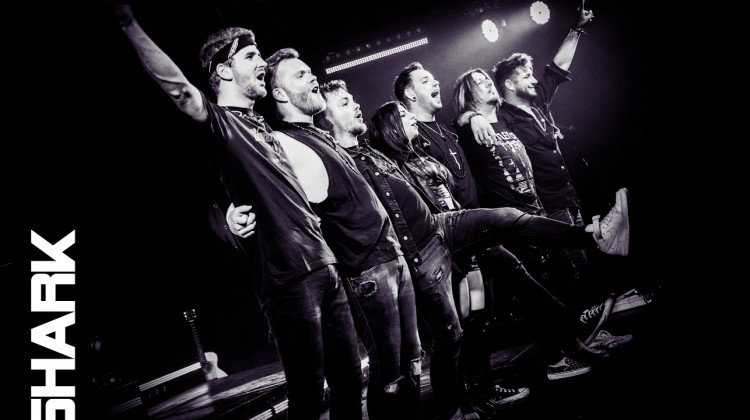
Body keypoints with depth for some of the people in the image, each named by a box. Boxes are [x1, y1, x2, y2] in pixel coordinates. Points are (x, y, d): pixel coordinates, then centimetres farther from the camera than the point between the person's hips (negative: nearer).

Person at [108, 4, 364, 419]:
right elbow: (179, 88, -24)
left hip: (324, 264, 8)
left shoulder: (259, 123, 19)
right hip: (289, 276, -8)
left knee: (349, 377, 14)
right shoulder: (219, 120, -3)